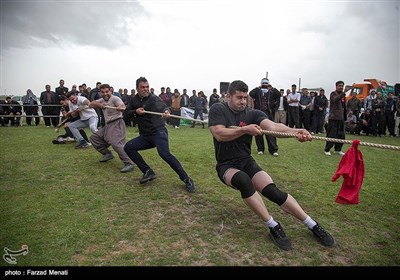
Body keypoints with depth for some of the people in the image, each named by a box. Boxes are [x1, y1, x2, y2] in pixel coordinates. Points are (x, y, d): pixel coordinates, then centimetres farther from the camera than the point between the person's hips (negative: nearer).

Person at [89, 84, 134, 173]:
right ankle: (107, 154, 22)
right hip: (108, 125, 10)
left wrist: (121, 107, -57)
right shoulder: (102, 100, 15)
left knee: (116, 143, -27)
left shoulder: (115, 98, -11)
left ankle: (129, 164, -27)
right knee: (94, 138, 15)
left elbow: (122, 105, -32)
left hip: (116, 124, -10)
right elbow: (91, 104, 4)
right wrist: (99, 105, -17)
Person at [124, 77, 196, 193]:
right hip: (145, 136, 7)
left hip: (158, 132, -7)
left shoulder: (154, 98, -10)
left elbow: (163, 107, -27)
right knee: (128, 147, -6)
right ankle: (148, 172, 1)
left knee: (164, 153, -30)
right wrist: (136, 111, -6)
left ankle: (187, 180, -22)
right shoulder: (134, 99, 10)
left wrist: (166, 112, -52)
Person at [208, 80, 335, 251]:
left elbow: (272, 126, -22)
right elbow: (219, 134, -21)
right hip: (226, 166, -2)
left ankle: (313, 226, -4)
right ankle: (273, 227, -23)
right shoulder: (217, 110, -6)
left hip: (247, 162, 3)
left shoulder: (253, 114, -3)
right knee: (242, 180, -36)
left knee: (272, 191, -19)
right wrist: (245, 129, -27)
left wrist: (293, 131, -41)